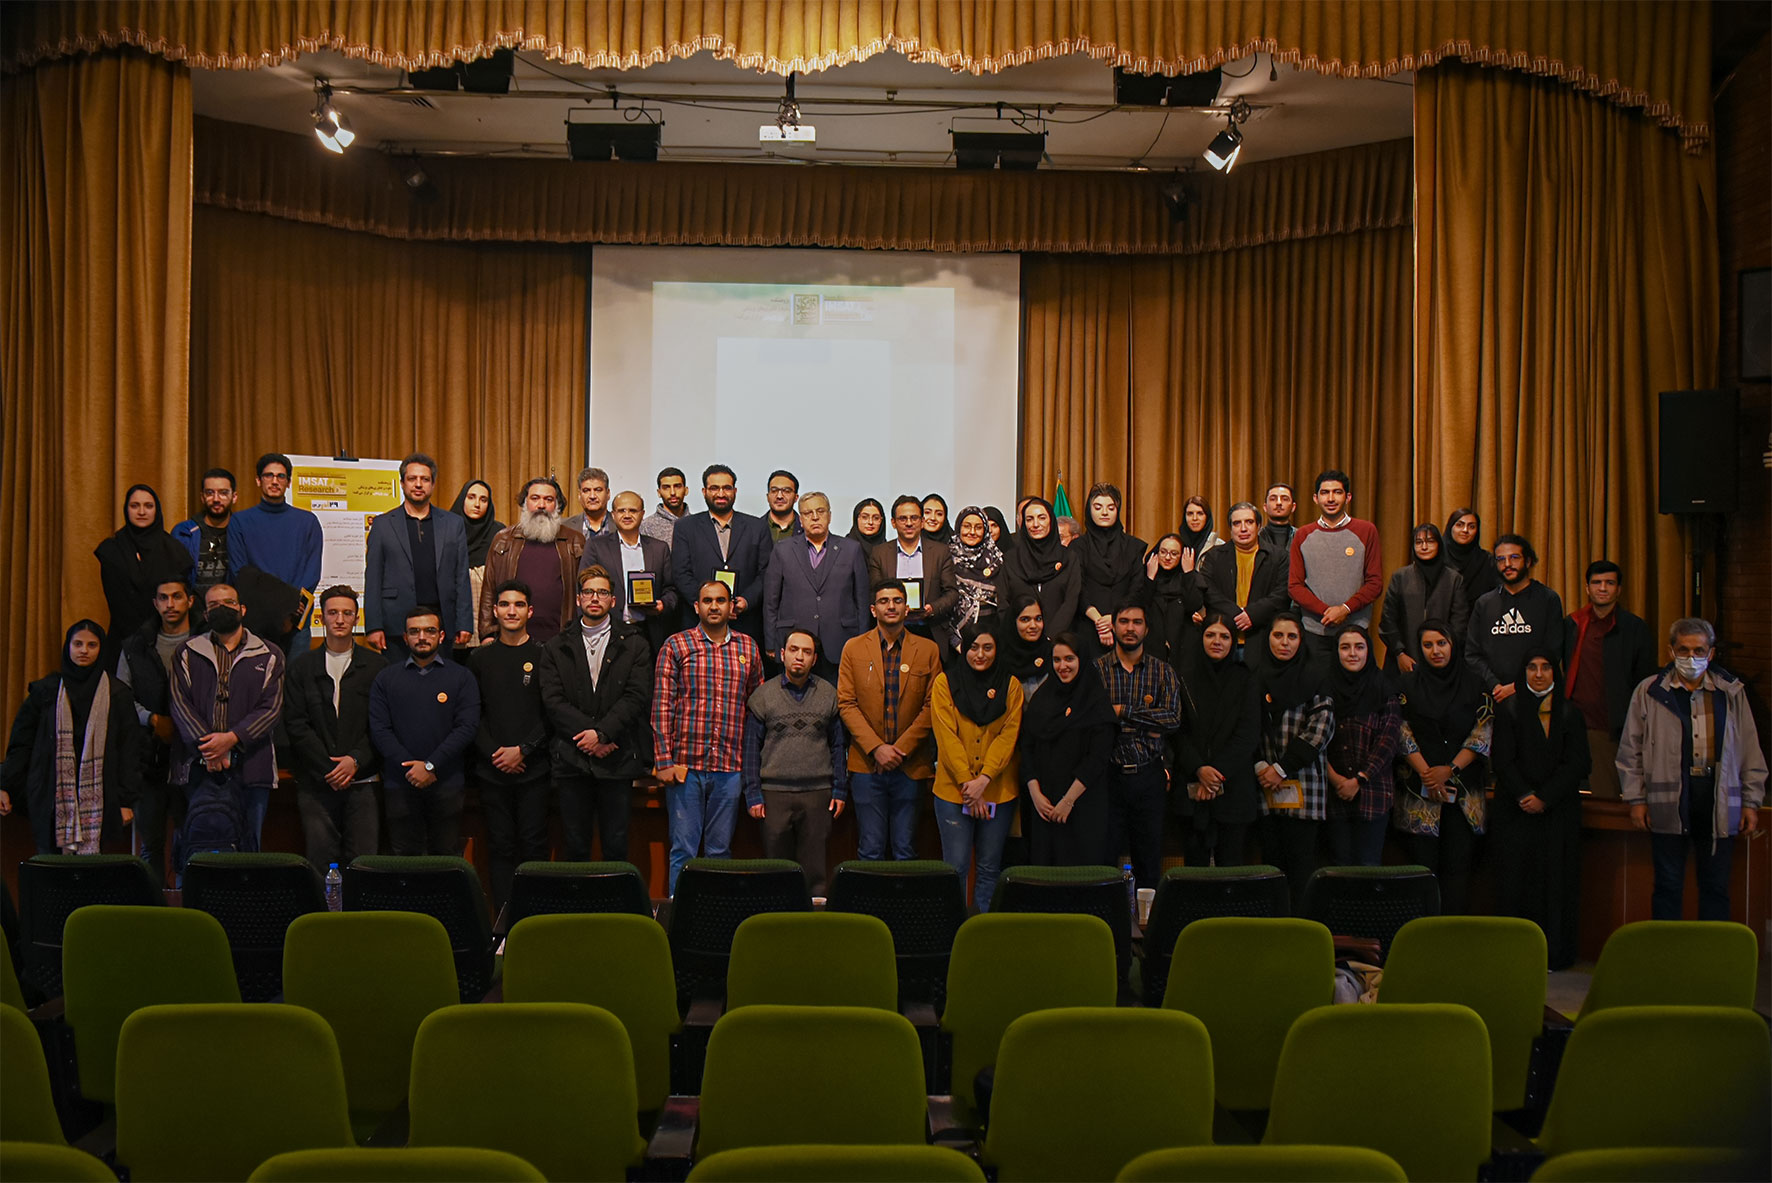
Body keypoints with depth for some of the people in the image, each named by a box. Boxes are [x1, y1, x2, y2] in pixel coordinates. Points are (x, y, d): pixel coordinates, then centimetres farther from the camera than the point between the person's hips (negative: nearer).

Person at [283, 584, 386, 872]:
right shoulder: (302, 666, 10)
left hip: (363, 780, -1)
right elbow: (296, 724, 3)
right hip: (316, 783, 1)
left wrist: (356, 760, -11)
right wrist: (328, 767, -7)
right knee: (320, 860, -1)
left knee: (363, 860, -4)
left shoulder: (376, 666, 7)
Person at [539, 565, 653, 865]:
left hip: (617, 760, -1)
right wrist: (587, 736, -11)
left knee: (616, 846, 2)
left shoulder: (634, 646, 8)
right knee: (575, 846, 5)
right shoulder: (555, 649, 11)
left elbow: (636, 697, -3)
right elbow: (553, 701, 0)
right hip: (571, 761, 1)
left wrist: (602, 733, -14)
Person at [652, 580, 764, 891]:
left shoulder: (748, 648, 10)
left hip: (730, 767, 2)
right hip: (685, 764, -2)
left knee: (720, 850, 9)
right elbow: (661, 707, -2)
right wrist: (664, 761, -8)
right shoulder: (676, 646, 1)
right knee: (684, 849, 1)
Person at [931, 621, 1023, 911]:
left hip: (999, 791, 1)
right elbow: (946, 736, -6)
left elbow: (1009, 734, -4)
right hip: (953, 789, -1)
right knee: (956, 866, 0)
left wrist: (983, 779, -14)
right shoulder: (945, 682, 0)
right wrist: (966, 783, -13)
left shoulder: (1010, 685, 4)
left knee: (990, 867, 9)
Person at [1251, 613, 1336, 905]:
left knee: (1301, 859, -4)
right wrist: (1259, 765, -4)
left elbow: (1321, 728, -6)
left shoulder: (1314, 676, 1)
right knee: (1272, 856, 4)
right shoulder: (1255, 674, 9)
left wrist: (1282, 768, -9)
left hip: (1303, 785, -2)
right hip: (1264, 783, 2)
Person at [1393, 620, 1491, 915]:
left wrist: (1450, 769, -10)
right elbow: (1403, 735, -1)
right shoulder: (1409, 685, 5)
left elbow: (1483, 735, 1)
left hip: (1463, 790, 1)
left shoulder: (1474, 685, 6)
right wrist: (1427, 775, -11)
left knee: (1458, 864, -3)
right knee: (1423, 862, -2)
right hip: (1420, 791, 0)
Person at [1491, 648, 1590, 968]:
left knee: (1556, 880, -1)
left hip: (1558, 812, 1)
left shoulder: (1570, 714, 8)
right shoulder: (1508, 710, 4)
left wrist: (1544, 797, -11)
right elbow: (1502, 761, -2)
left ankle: (1555, 952, 5)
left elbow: (1577, 763, 0)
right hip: (1516, 811, -1)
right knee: (1515, 880, -2)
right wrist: (1524, 796, -14)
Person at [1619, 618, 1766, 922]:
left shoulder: (1732, 691, 8)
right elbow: (1630, 751, 4)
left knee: (1716, 887, 8)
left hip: (1719, 805, 1)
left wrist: (1752, 802, 6)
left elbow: (1750, 751, 11)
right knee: (1668, 886, 6)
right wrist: (1636, 799, 0)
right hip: (1668, 805, -1)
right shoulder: (1649, 691, 3)